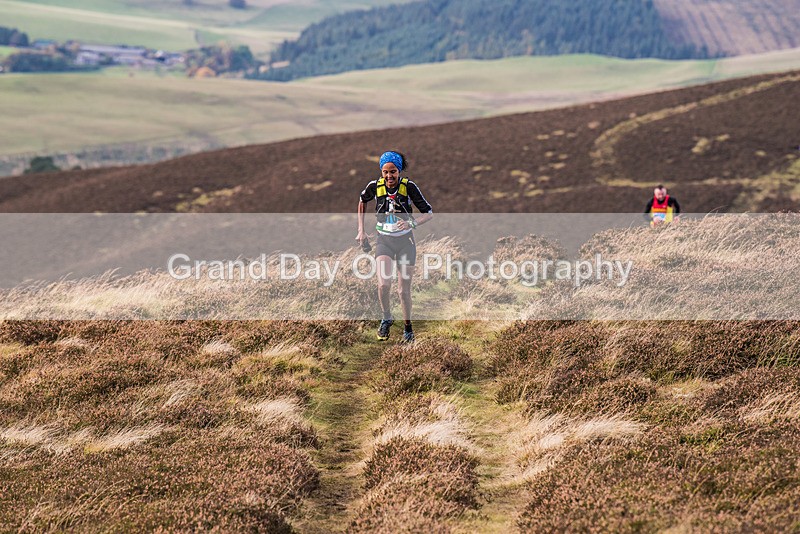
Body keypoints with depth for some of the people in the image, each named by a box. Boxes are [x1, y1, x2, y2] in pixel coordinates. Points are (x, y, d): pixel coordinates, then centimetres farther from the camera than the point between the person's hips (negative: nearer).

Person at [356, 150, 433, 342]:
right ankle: (387, 318, 10)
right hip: (384, 240, 1)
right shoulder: (375, 186, -9)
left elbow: (428, 213, -11)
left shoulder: (409, 187, -14)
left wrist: (412, 223, -29)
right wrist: (361, 230, 12)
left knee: (404, 290, 2)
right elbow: (362, 201, 14)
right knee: (383, 284, -18)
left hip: (406, 241, -1)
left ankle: (408, 328, 25)